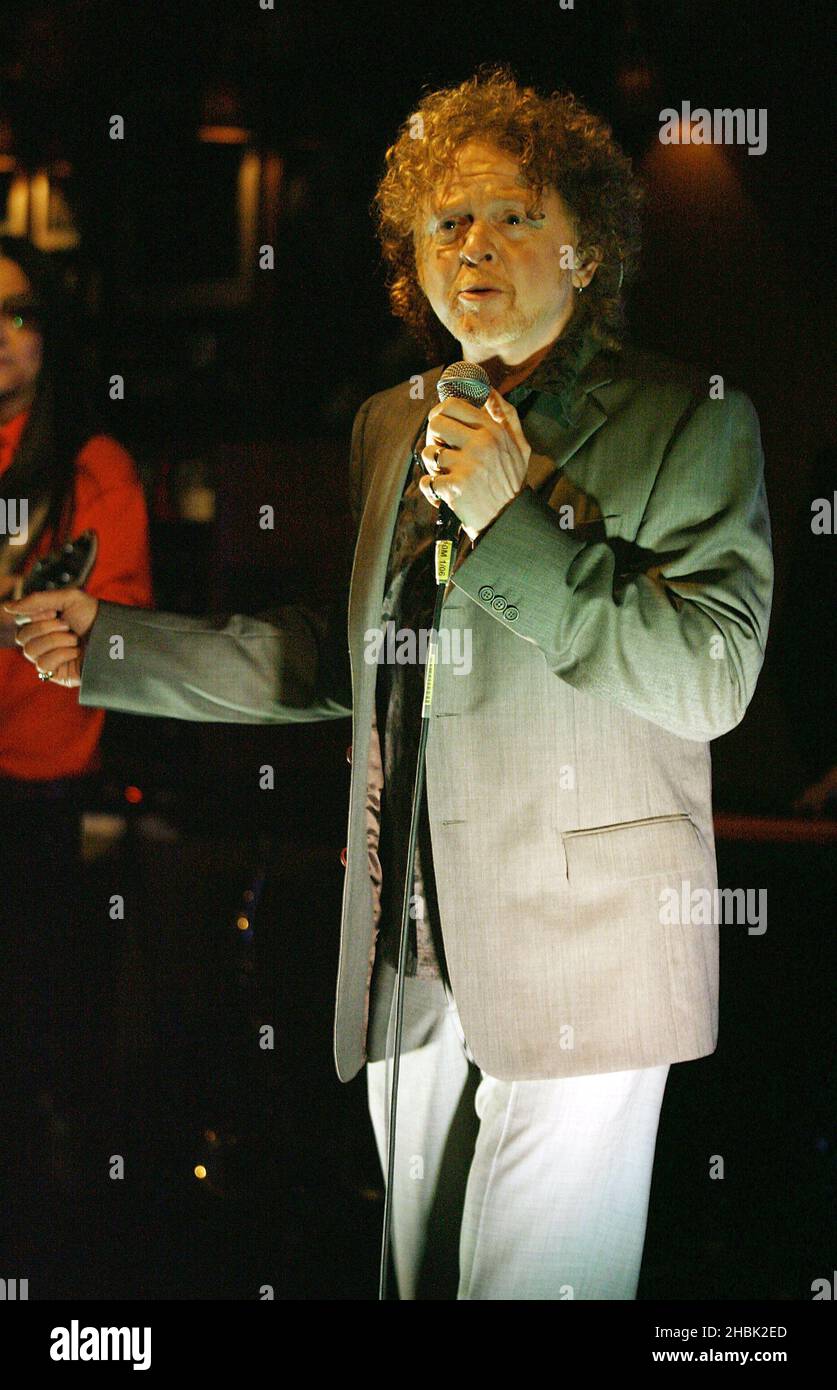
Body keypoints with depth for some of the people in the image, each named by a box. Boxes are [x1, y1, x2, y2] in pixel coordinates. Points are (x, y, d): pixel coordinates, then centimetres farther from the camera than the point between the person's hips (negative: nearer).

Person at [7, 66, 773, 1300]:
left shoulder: (683, 422, -4)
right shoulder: (391, 426, 15)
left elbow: (712, 677, -13)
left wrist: (512, 520, -16)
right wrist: (115, 648, 18)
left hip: (576, 964, -6)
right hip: (408, 966, 6)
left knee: (534, 1283, -5)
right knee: (423, 1281, 12)